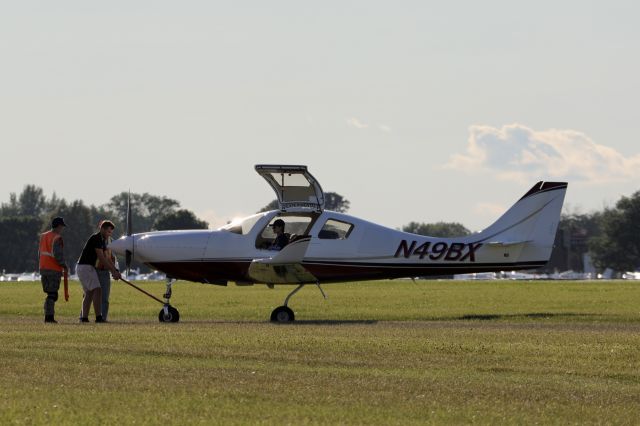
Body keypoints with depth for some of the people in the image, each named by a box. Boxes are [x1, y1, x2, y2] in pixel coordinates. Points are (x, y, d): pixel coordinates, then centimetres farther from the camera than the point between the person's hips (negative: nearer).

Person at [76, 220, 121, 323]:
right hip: (85, 267, -11)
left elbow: (107, 258, 16)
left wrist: (116, 271, 4)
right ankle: (98, 317, -22)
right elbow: (101, 258, -18)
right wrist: (113, 270, -16)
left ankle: (84, 317, 10)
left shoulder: (103, 241, 17)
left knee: (88, 293, 11)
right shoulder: (96, 238, -14)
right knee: (97, 290, -16)